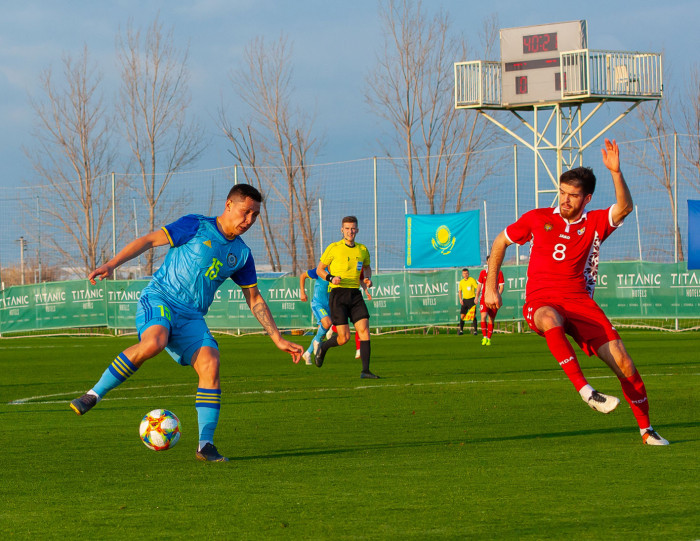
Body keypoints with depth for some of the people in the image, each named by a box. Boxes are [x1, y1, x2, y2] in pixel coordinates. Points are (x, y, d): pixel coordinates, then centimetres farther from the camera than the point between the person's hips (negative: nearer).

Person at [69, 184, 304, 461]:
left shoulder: (242, 254, 15)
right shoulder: (196, 226, 0)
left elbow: (255, 300, 22)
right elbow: (149, 240, -2)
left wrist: (278, 339, 17)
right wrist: (112, 264, -14)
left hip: (191, 316, 5)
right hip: (159, 299, -5)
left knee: (210, 364, -19)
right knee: (153, 342, -36)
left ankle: (205, 444, -14)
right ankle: (94, 395, -25)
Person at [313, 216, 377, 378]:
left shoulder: (362, 250, 11)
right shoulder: (334, 248, -1)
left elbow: (367, 267, 30)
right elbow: (319, 269, 5)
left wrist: (367, 278, 8)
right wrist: (331, 278, -15)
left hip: (355, 293, 4)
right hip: (338, 293, -4)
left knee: (364, 330, -11)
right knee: (344, 337, -9)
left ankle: (365, 370, -10)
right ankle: (322, 348, 23)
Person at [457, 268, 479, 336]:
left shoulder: (472, 280, -6)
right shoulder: (461, 282, 11)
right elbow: (459, 291, 19)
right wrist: (460, 299, 4)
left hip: (471, 299, -5)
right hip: (464, 300, 5)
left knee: (473, 315, -8)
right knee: (462, 315, 0)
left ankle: (474, 330, -4)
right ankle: (461, 330, 8)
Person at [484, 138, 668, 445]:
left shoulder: (595, 223, 6)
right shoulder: (537, 219, 7)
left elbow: (624, 207, -14)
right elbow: (500, 243, 19)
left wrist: (615, 172, -27)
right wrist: (491, 286, 11)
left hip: (579, 302, 2)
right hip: (540, 302, -1)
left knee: (622, 362, -10)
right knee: (550, 320, -42)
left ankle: (646, 429, 7)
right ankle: (585, 391, -47)